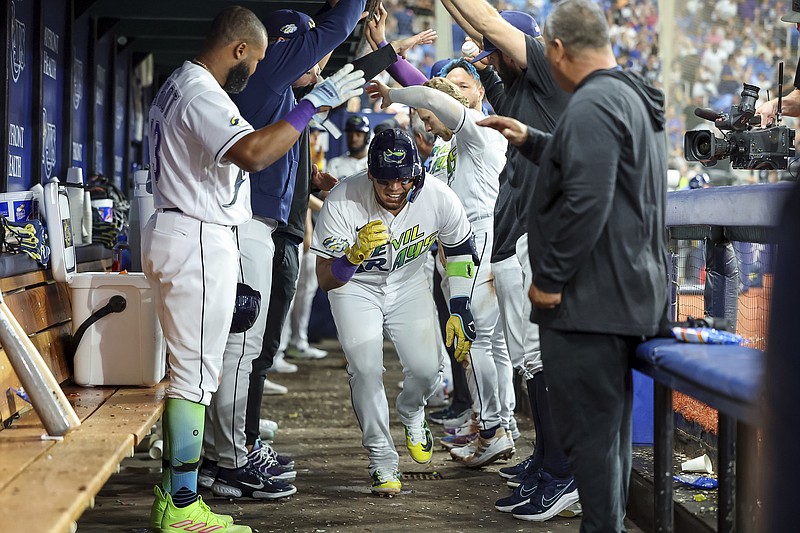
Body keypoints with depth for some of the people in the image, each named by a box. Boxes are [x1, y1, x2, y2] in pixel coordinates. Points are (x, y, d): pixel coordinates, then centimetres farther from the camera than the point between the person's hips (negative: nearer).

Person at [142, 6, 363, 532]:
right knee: (196, 373, -8)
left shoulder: (177, 87, 18)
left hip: (182, 236, 11)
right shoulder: (203, 95, -17)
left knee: (190, 367, 13)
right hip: (197, 240, -11)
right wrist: (314, 103, -27)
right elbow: (253, 152, -33)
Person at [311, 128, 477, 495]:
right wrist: (355, 254, -52)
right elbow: (325, 279, -31)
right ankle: (382, 461, 2)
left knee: (426, 369, -10)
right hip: (354, 287, -2)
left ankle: (411, 417, 28)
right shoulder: (343, 201, -32)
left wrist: (459, 309, -4)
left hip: (408, 283, 2)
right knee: (366, 369, -18)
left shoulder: (438, 199, -25)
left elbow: (459, 248, -2)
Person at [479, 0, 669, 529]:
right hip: (631, 295, 11)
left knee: (587, 429, -4)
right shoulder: (635, 98, 15)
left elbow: (584, 202, -27)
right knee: (611, 422, 18)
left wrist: (549, 279, -19)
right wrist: (531, 140, 31)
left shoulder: (592, 105, -18)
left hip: (591, 301, -11)